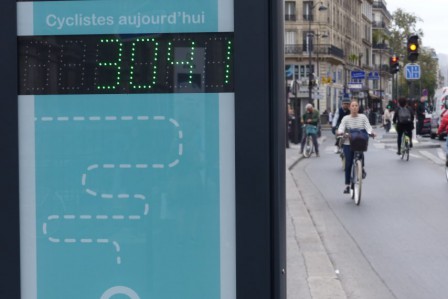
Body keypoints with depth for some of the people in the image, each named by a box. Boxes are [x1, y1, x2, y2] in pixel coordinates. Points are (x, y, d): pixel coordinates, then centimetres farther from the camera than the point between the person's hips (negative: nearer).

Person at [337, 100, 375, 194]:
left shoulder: (363, 117, 4)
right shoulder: (346, 118, 3)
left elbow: (368, 126, -5)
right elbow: (341, 126, -9)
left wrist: (370, 132, -26)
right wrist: (340, 132, -32)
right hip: (348, 143, 0)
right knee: (348, 164, -2)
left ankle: (362, 168, 4)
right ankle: (347, 185, 9)